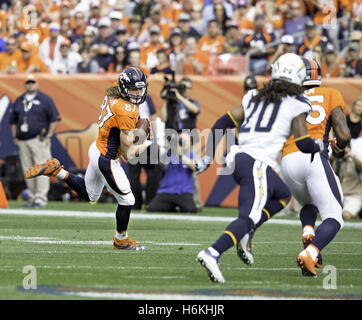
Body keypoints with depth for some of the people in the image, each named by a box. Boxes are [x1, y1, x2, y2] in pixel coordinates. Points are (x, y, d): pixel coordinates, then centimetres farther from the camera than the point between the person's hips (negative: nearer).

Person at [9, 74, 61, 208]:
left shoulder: (45, 99, 3)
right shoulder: (19, 101, 18)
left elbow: (55, 119, 0)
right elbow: (13, 120, 24)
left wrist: (48, 136, -7)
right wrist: (15, 137, 14)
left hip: (39, 140, -5)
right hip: (22, 142, 5)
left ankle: (41, 199, -14)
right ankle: (32, 198, 10)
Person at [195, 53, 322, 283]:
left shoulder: (255, 98, 20)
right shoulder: (296, 104, 4)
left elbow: (223, 123, 15)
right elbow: (303, 143, 0)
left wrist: (208, 157, 19)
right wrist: (318, 146, 22)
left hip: (238, 160, 7)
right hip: (258, 163, -7)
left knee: (283, 195, 26)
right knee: (249, 217, -15)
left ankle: (242, 233, 9)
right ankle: (213, 253, -37)